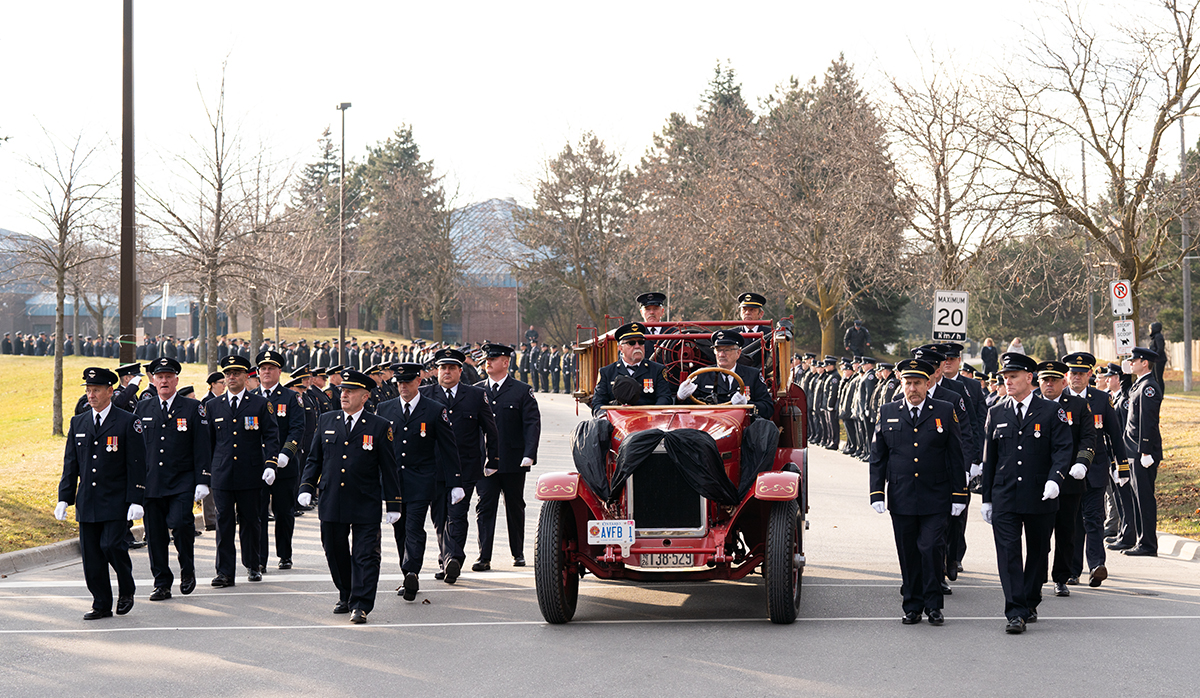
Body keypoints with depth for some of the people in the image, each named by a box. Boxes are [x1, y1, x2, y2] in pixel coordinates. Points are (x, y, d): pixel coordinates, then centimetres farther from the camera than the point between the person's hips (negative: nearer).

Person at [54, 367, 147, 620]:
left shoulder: (127, 423, -3)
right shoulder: (78, 423, 11)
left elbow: (137, 464, -5)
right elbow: (70, 464, 13)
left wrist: (136, 500, -11)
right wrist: (64, 498, 5)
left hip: (116, 502, -5)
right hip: (87, 502, 5)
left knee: (112, 545, -15)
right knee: (91, 554, 3)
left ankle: (126, 590, 9)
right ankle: (102, 605, 12)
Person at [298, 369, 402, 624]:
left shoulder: (380, 427, -1)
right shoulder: (326, 421, 9)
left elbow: (389, 469, 1)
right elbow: (314, 459, 14)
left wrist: (392, 504, -1)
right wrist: (306, 487, 0)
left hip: (366, 505, -3)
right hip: (331, 504, 3)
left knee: (365, 556, -5)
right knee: (335, 553, 11)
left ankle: (361, 605, -3)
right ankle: (345, 595, 29)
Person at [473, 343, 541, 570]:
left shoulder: (522, 391, 2)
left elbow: (532, 423, -5)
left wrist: (529, 455, -17)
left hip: (514, 461, -1)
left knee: (515, 507, 11)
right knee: (485, 507, -5)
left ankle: (518, 553, 25)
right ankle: (484, 557, -7)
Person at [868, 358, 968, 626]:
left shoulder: (945, 412, 3)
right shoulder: (887, 413, 8)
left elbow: (956, 457, 4)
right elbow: (878, 457, 9)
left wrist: (959, 494, 0)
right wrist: (877, 493, 1)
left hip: (935, 500, -2)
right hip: (901, 499, 2)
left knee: (932, 548, -9)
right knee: (908, 554, 6)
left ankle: (933, 605, 3)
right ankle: (912, 606, 15)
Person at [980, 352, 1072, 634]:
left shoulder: (1051, 412, 0)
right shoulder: (996, 414, 8)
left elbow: (1063, 449, -5)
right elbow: (989, 457, 12)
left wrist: (1054, 479, -23)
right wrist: (986, 497, 11)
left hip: (1040, 497, -1)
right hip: (1004, 499, 1)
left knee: (1038, 553, 10)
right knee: (1008, 553, -9)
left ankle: (1030, 604, 25)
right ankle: (1015, 613, -12)